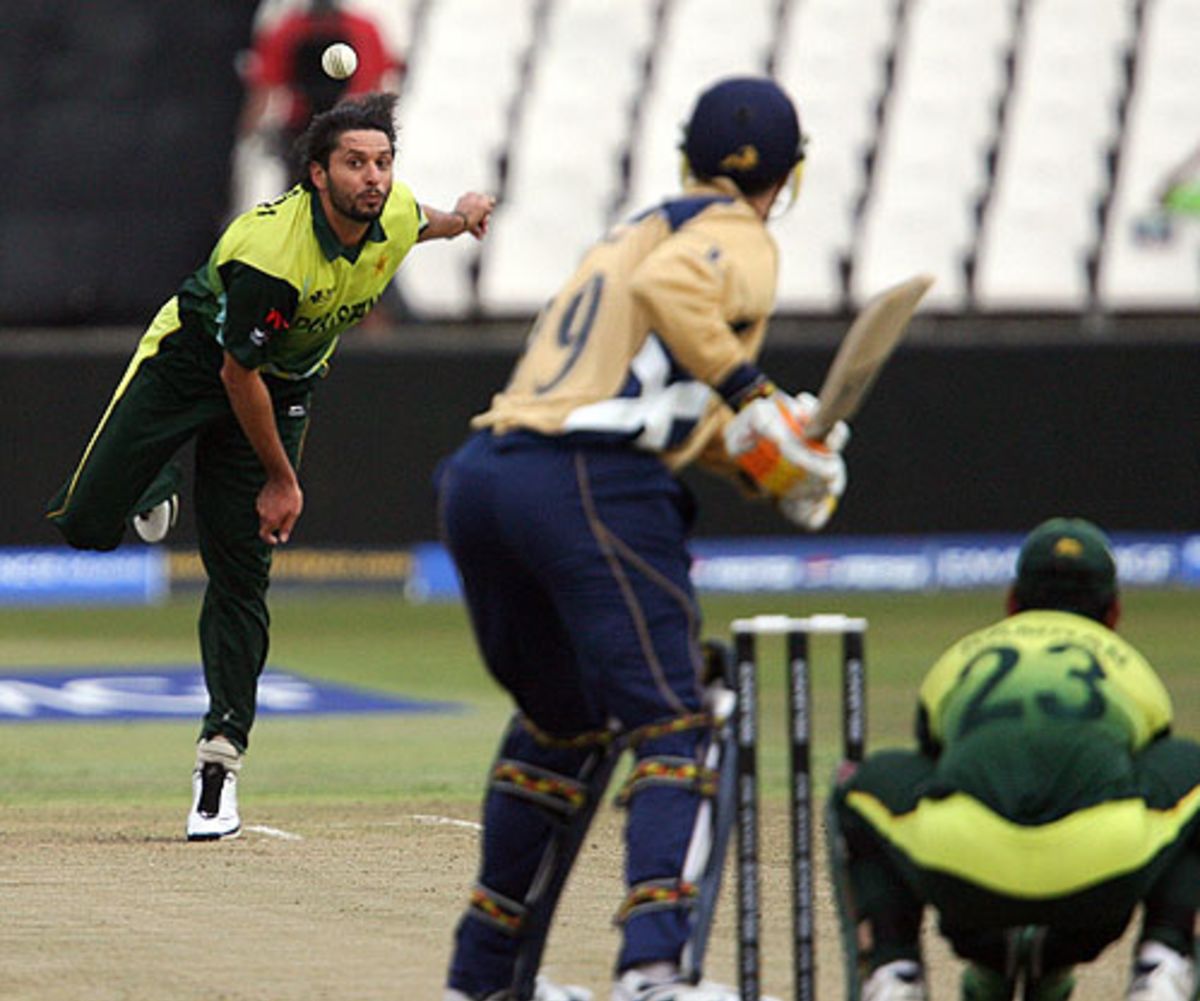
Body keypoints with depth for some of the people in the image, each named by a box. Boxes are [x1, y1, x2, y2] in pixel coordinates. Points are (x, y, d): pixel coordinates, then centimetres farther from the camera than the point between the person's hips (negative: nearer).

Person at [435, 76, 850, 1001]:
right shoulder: (739, 238, 4)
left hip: (481, 479, 8)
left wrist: (769, 460, 17)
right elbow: (669, 286, -19)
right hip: (592, 487, -8)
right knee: (673, 728, -7)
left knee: (560, 723, 23)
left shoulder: (638, 229, 30)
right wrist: (750, 398, -13)